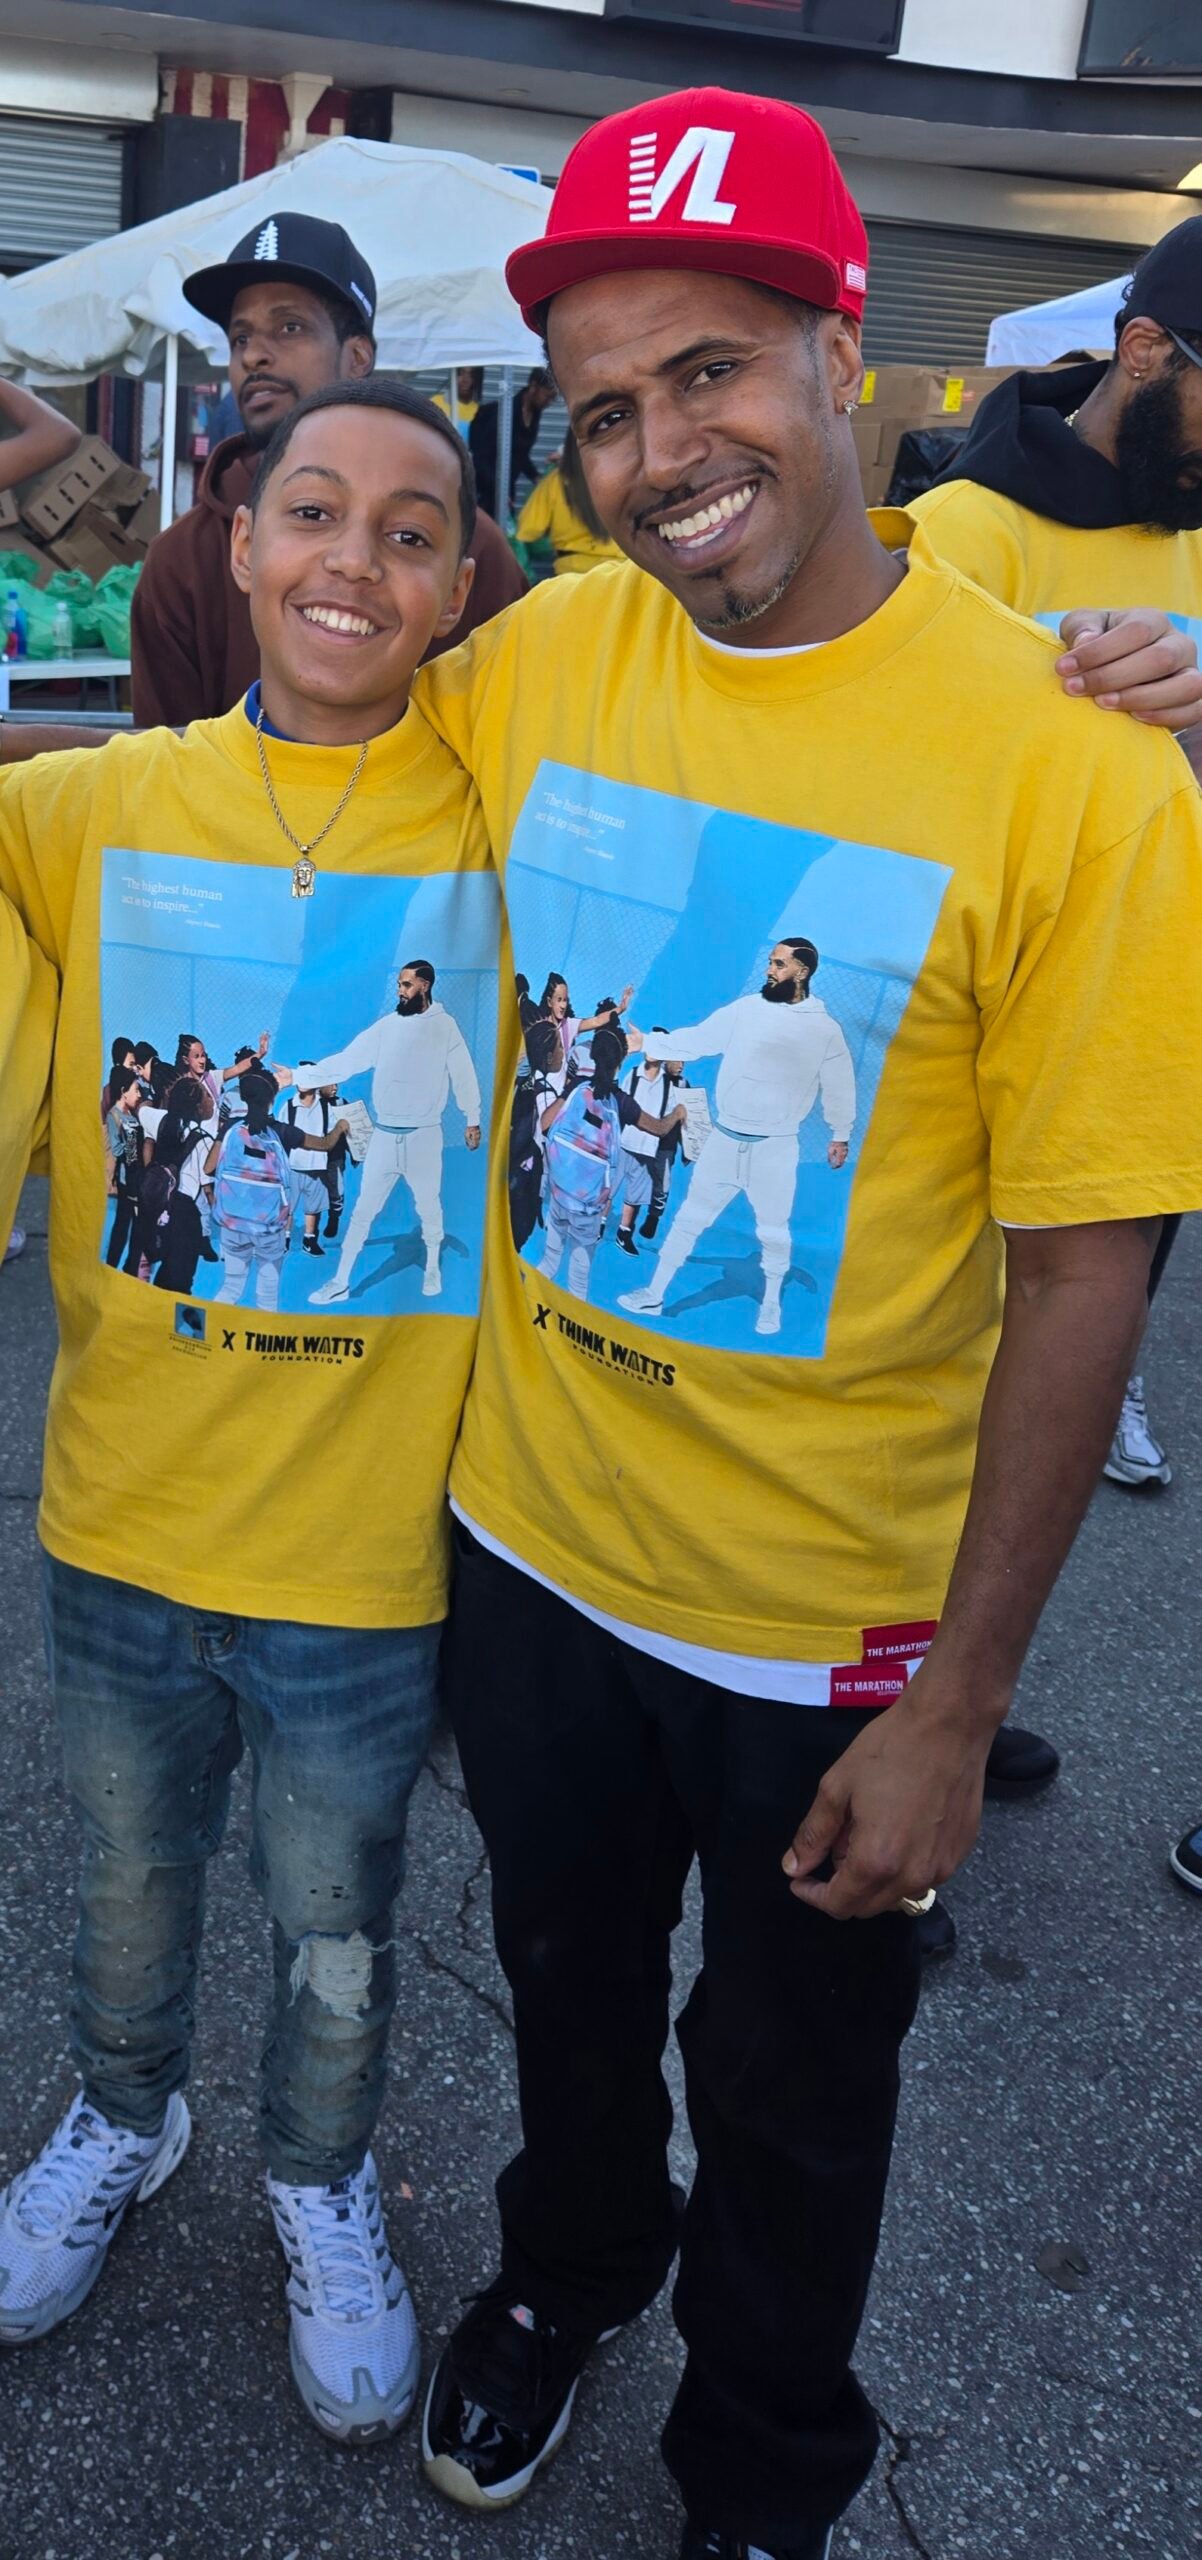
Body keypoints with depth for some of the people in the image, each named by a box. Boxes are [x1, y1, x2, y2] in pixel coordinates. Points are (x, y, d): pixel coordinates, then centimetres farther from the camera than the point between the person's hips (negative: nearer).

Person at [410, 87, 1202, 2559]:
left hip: (833, 1618, -3)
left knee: (788, 2098, 21)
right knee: (569, 1985, 28)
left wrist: (962, 1708, -14)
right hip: (530, 1536, 4)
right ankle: (566, 2269, 61)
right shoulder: (530, 659, -6)